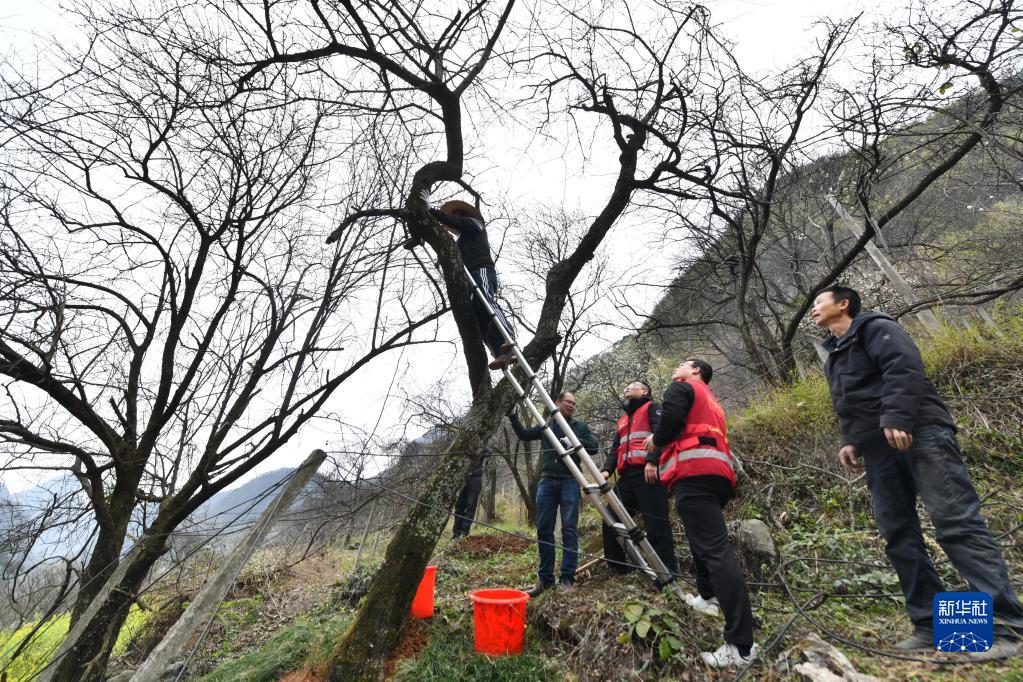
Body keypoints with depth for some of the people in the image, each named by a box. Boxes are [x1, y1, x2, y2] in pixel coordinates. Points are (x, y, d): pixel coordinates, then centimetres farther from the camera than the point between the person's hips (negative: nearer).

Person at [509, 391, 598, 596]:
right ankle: (545, 578, 9)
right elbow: (524, 434, 17)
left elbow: (593, 447, 3)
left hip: (570, 481, -2)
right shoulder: (546, 425, 17)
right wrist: (512, 416, 7)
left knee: (569, 529, -5)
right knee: (544, 529, 1)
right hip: (547, 480, 2)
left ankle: (567, 578, 1)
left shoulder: (580, 426, 13)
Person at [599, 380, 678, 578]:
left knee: (656, 526, -10)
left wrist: (652, 461, -22)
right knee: (610, 522, 2)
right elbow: (615, 449, 22)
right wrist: (606, 470, 3)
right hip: (627, 475, 7)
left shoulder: (652, 407, 9)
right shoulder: (622, 420, 30)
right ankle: (617, 568, 13)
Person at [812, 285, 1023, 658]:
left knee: (957, 523, -12)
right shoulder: (834, 355, 27)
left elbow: (905, 367, -15)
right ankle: (930, 625, 7)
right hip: (878, 449, 9)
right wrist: (849, 441, 12)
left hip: (918, 434, -8)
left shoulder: (874, 327, 2)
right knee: (899, 537, 3)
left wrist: (896, 418, -26)